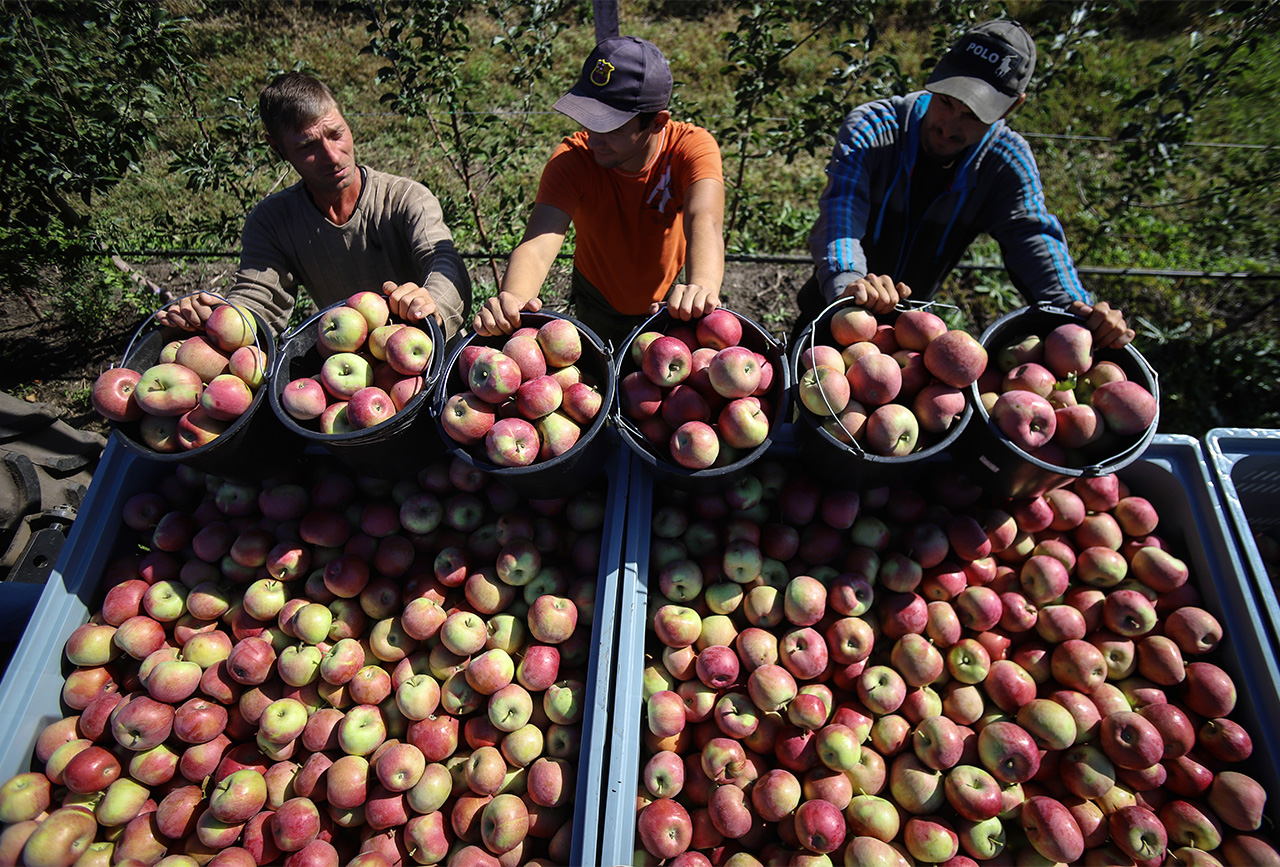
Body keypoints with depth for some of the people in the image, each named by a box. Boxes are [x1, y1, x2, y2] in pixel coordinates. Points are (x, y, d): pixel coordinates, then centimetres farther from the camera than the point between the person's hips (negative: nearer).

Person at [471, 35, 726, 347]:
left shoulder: (692, 146, -27)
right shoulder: (572, 158, -27)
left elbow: (703, 220, -47)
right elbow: (537, 244, -40)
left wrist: (702, 286, -70)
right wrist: (512, 300, -64)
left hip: (672, 302, -1)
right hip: (598, 307, 1)